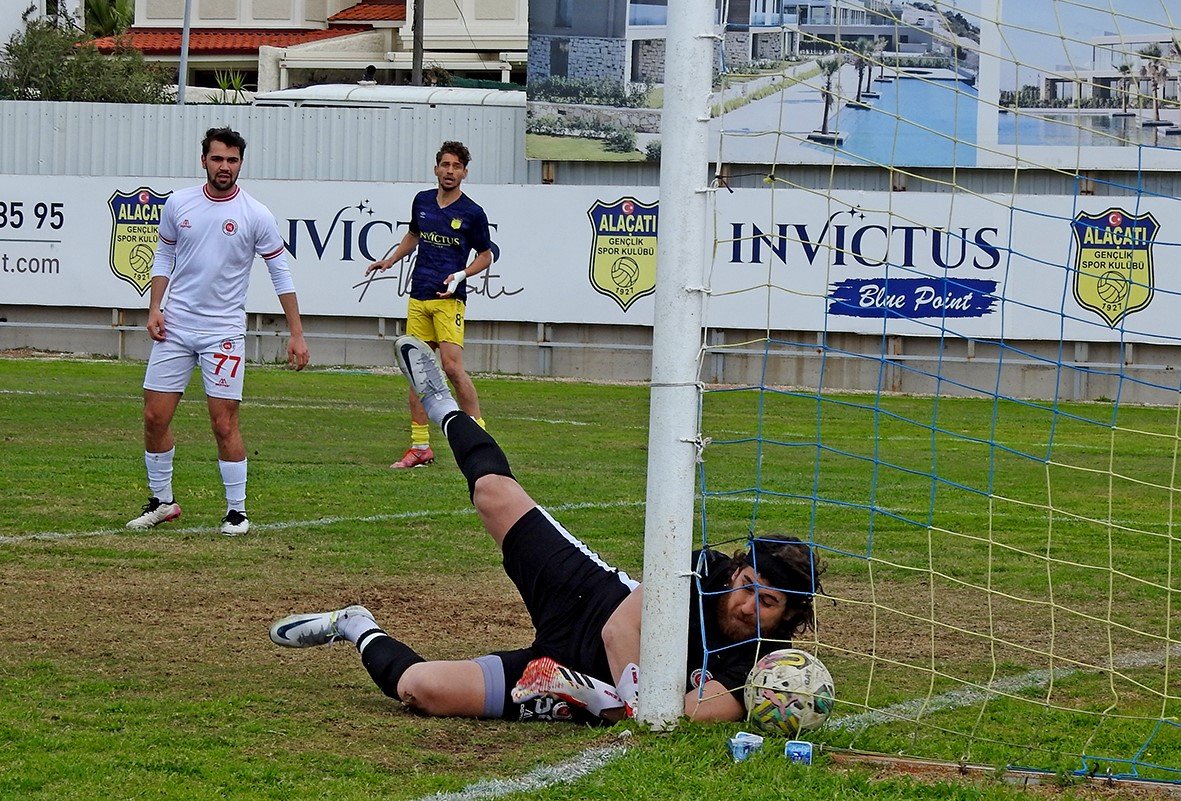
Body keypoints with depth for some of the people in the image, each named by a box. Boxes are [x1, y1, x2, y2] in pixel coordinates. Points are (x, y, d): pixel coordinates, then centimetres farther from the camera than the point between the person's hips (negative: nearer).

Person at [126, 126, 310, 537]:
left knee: (224, 423, -7)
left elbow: (280, 272, 0)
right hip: (175, 326, 3)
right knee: (155, 417, 2)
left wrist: (296, 334, -3)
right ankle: (162, 500, 19)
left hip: (224, 331, -3)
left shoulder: (255, 215, -5)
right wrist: (155, 308, 4)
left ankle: (237, 510, 5)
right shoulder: (178, 204, 3)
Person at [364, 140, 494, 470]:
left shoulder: (472, 213, -3)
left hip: (449, 298, -5)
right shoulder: (422, 201, 10)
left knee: (452, 365, -17)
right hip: (418, 297, 5)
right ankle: (420, 446, 8)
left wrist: (461, 275, -10)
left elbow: (485, 256, 6)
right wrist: (389, 260, 15)